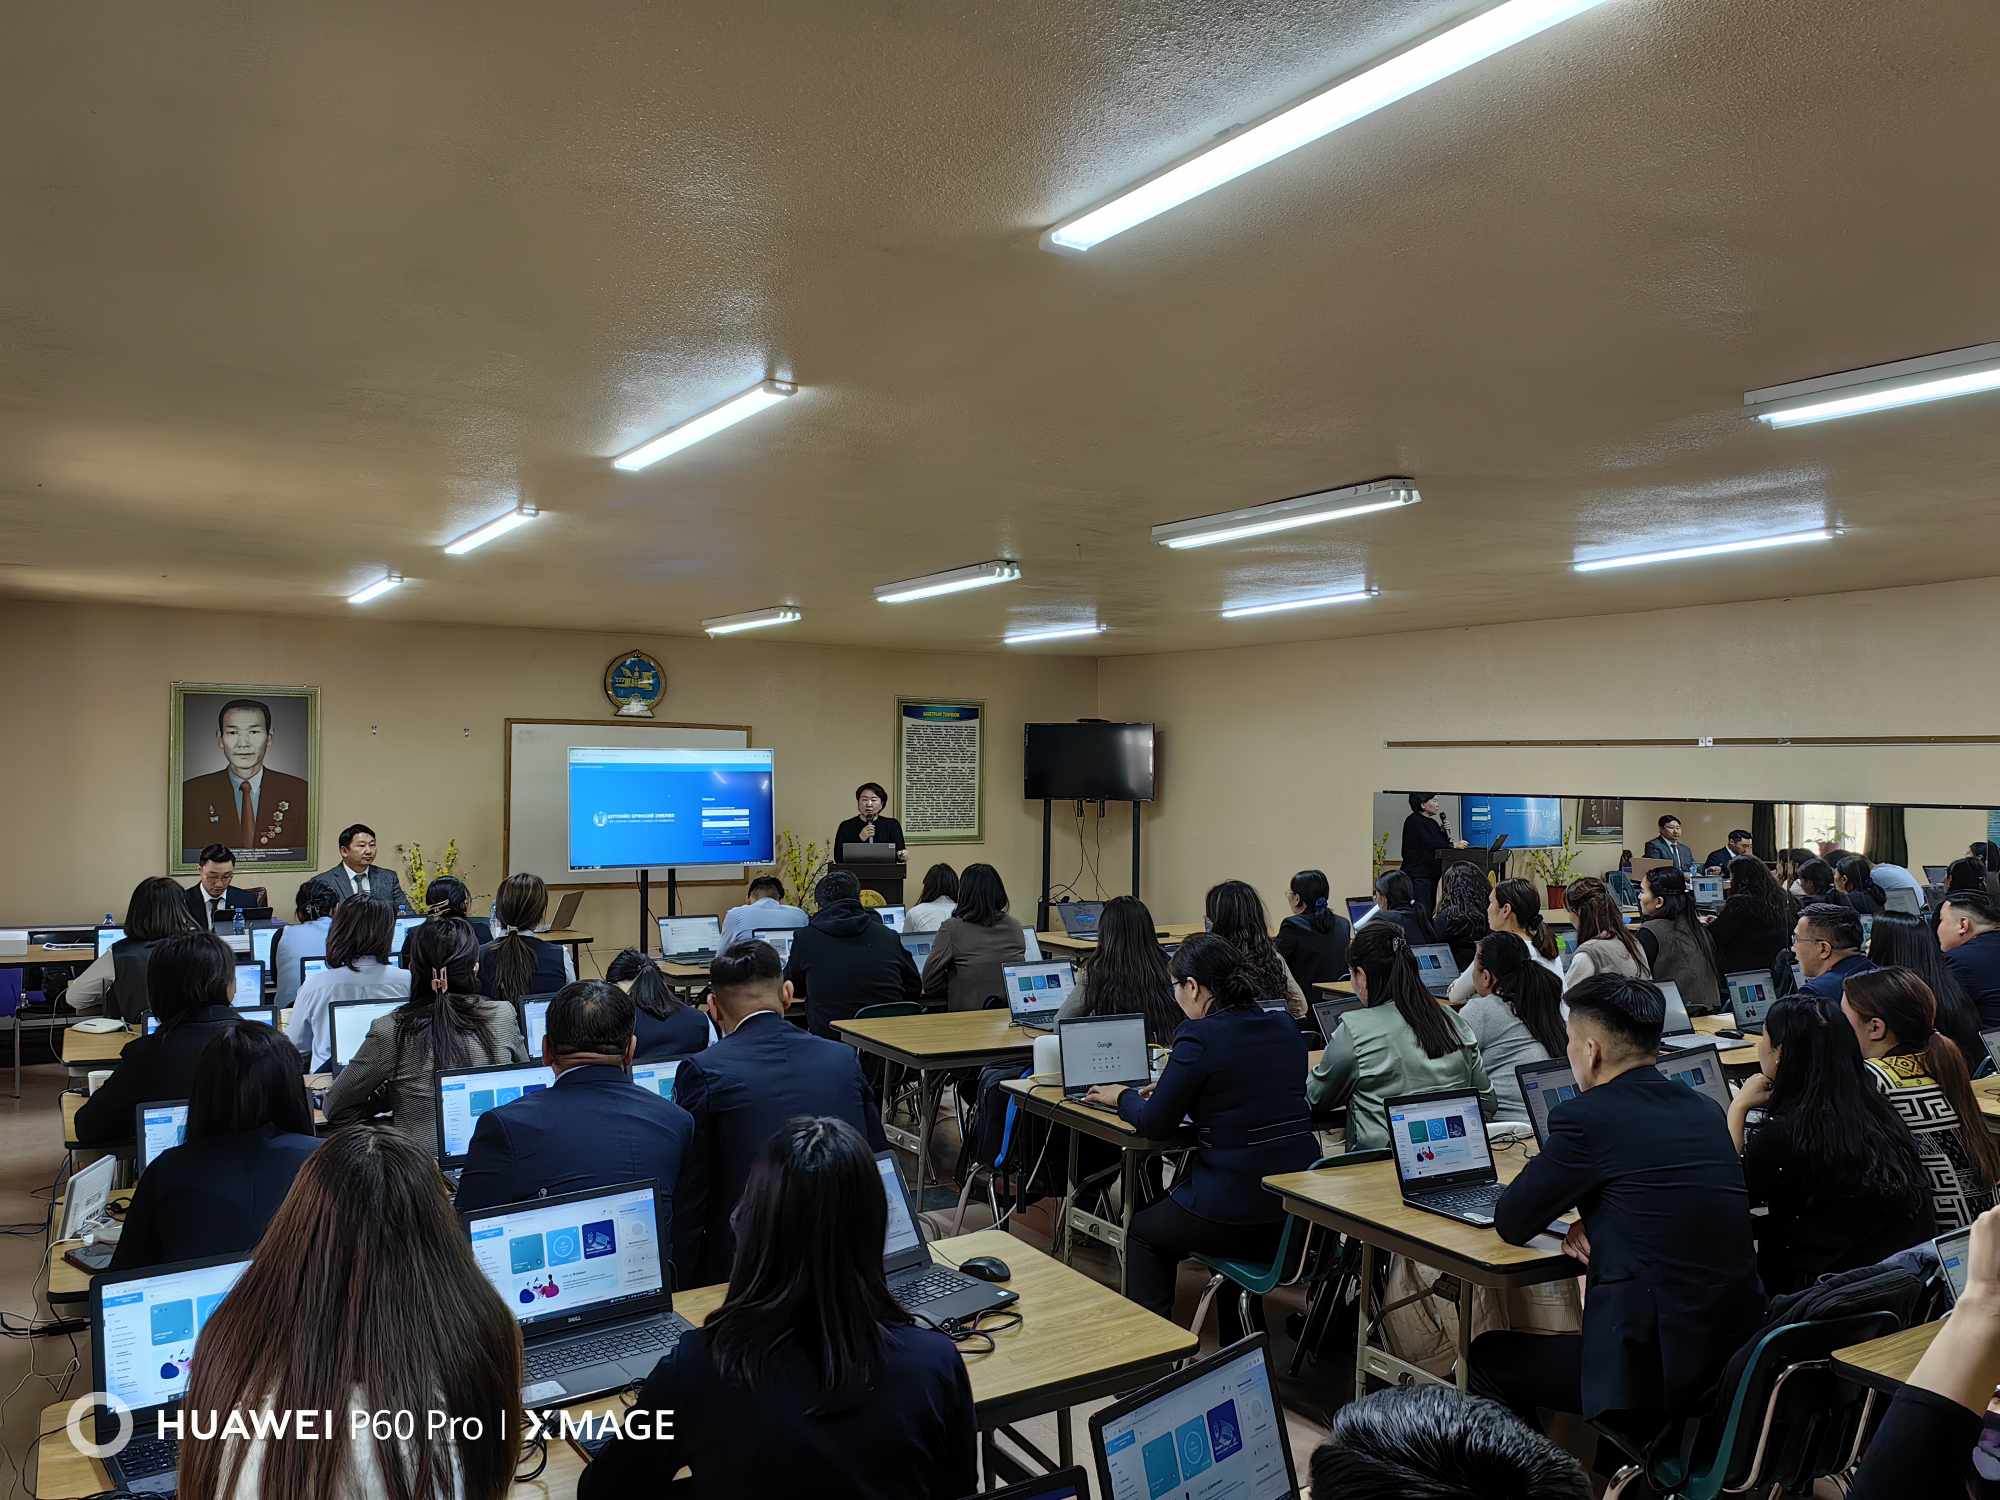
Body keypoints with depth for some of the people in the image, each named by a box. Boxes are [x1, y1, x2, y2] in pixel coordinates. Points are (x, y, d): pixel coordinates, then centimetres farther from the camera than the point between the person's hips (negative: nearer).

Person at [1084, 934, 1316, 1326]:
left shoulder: (1199, 1037, -16)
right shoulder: (1284, 1028, 5)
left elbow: (1154, 1124, -9)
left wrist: (1122, 1097, 11)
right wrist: (1172, 1089, 22)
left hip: (1236, 1216, -6)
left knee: (1142, 1231, 22)